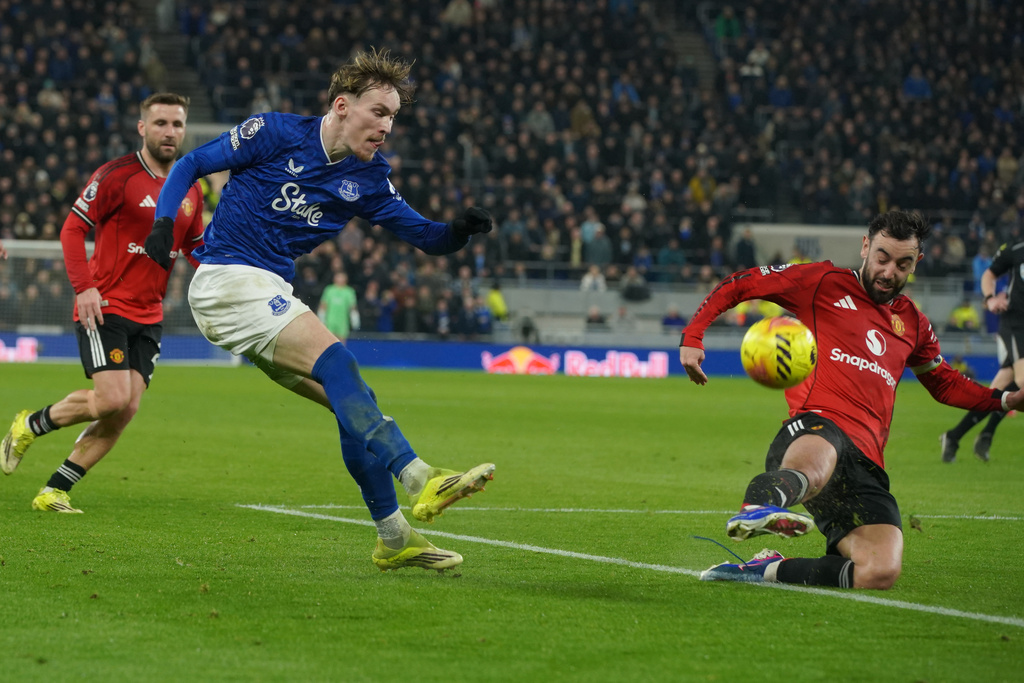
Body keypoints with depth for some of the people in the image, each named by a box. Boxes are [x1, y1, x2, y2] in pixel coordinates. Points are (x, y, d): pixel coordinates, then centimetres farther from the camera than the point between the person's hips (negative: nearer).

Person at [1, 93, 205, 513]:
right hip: (104, 307, -6)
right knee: (114, 399, -19)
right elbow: (72, 229, -8)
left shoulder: (190, 189, 10)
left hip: (148, 316, 6)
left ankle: (55, 492, 4)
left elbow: (194, 245, 24)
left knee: (127, 410, -6)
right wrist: (83, 286, -19)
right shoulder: (117, 176, -9)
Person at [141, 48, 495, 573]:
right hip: (227, 279, -8)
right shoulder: (274, 133, -7)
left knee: (350, 402, -1)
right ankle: (418, 479, -36)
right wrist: (163, 221, -14)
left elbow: (423, 236, 7)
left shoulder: (368, 177, 8)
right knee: (335, 362, -25)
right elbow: (191, 165, 1)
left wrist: (458, 231, -15)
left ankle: (394, 538, 4)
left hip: (269, 295, 8)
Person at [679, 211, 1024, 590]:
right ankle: (758, 507, -75)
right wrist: (693, 336, 2)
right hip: (816, 425, -5)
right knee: (814, 467, -46)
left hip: (865, 462, 5)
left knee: (881, 573, -21)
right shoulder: (825, 283, 12)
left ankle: (768, 570, -9)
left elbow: (944, 383, 44)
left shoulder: (912, 323, 28)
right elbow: (740, 284, 16)